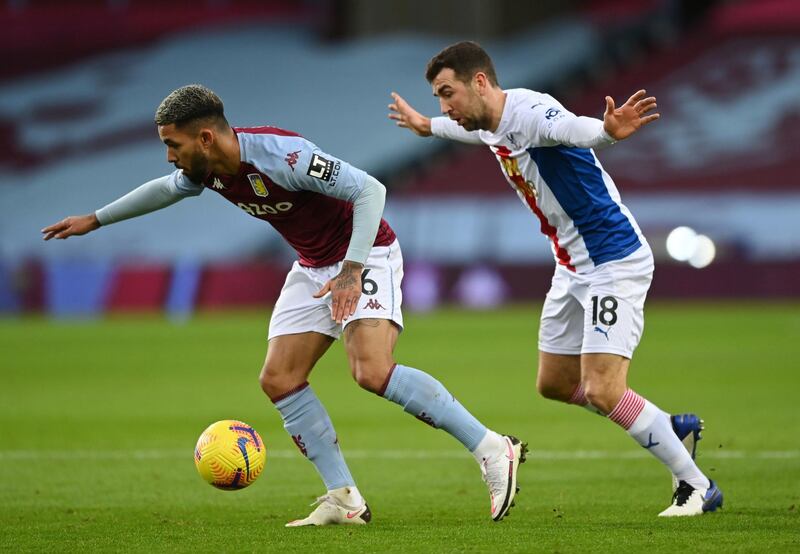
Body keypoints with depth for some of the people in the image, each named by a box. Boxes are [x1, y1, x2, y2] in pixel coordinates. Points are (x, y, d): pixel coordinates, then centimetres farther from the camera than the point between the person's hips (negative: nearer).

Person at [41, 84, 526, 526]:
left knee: (373, 372, -27)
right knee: (280, 380, -3)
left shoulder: (281, 155, -30)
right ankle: (345, 499, 1)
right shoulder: (207, 170, -4)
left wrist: (352, 270, -34)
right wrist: (95, 220, 28)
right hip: (313, 267, 9)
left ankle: (493, 450, -19)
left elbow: (369, 189, -28)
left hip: (365, 255, -9)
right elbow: (167, 189, 20)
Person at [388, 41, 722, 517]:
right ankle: (673, 428, 31)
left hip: (614, 262, -10)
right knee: (554, 384, 17)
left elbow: (572, 128, -48)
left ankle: (697, 487, -4)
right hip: (573, 268, 10)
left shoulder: (530, 112, -24)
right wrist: (426, 127, 51)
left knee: (603, 392, -18)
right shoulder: (492, 125, 5)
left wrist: (607, 130, -71)